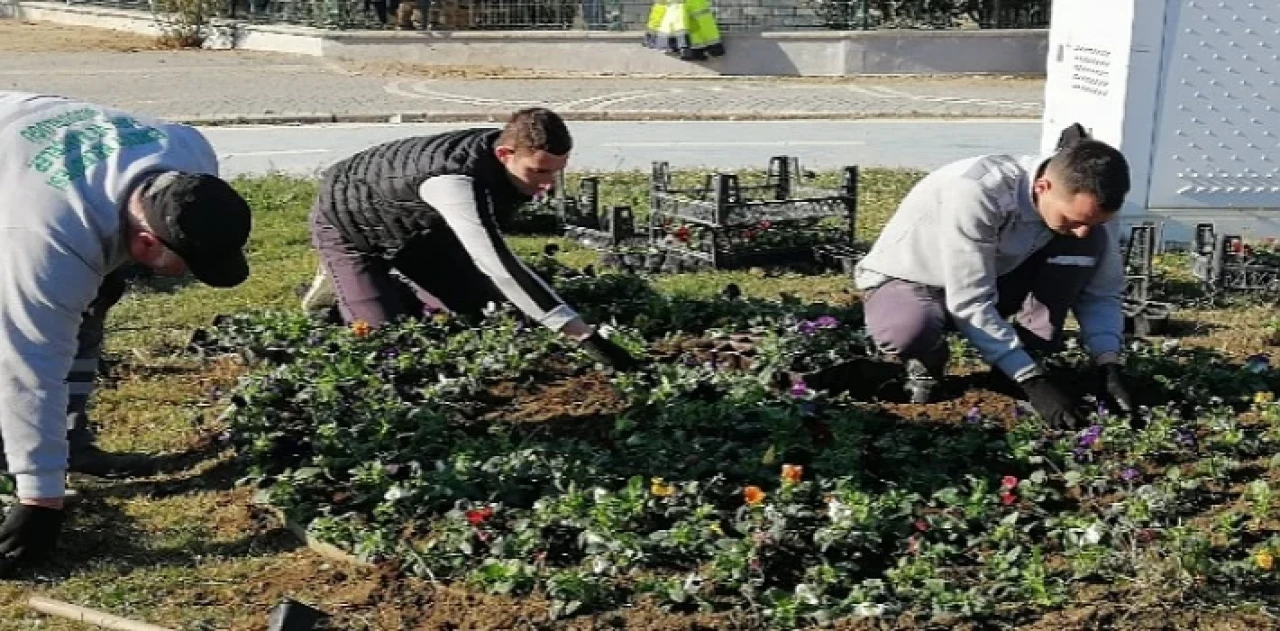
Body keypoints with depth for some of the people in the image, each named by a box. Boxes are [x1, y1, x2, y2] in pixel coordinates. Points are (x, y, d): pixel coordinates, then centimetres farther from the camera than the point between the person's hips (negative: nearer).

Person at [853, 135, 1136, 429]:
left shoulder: (1084, 205, -18)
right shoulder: (977, 192, -37)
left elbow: (1102, 293, -7)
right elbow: (969, 304, -36)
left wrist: (1108, 364, -23)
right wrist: (1033, 380, -37)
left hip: (991, 279, 5)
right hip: (907, 282, -5)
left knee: (1094, 241, -19)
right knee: (911, 331, -42)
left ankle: (1029, 355, -9)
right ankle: (927, 363, -5)